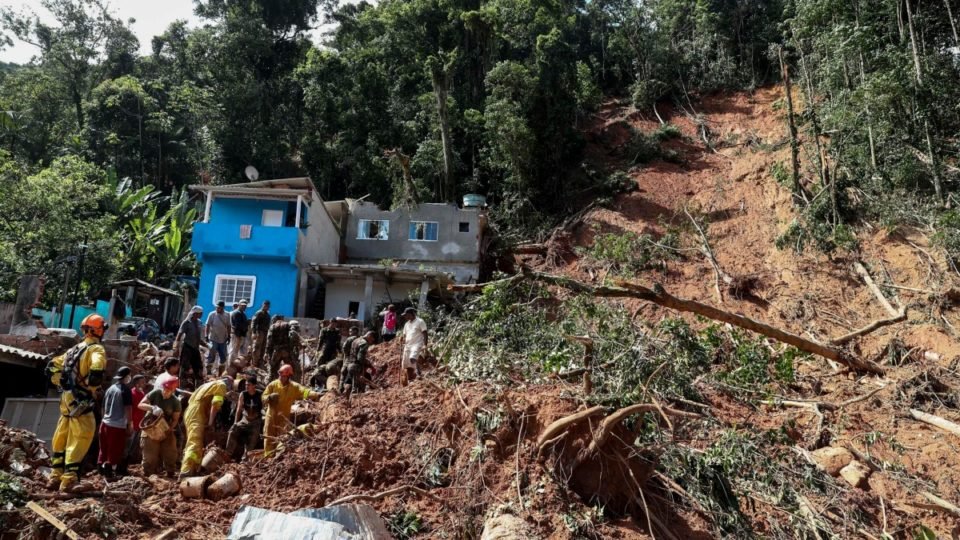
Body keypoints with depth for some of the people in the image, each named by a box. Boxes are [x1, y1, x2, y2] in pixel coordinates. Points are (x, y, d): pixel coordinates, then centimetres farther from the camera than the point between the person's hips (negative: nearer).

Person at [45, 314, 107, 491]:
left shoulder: (74, 349, 17)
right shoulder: (96, 349, -9)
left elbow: (52, 367, 20)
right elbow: (96, 373, -28)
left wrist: (62, 384, 19)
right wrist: (91, 384, -10)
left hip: (66, 399, 8)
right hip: (81, 402, -8)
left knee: (60, 439, 16)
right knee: (79, 441, -4)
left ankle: (55, 477, 23)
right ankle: (68, 480, -6)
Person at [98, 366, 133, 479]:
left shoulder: (109, 389, 11)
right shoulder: (125, 389, -11)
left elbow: (104, 407, 19)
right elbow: (128, 409, -14)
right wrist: (130, 425, -8)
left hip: (105, 424, 7)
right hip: (118, 426, -7)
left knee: (105, 450, 15)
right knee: (115, 452, 0)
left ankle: (102, 472, 22)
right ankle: (110, 474, -1)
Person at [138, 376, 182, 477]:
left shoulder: (175, 402, -11)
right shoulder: (155, 393, -14)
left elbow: (175, 419, -5)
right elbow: (140, 405, -15)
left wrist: (169, 428, -22)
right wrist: (153, 408, -32)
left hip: (166, 431, 2)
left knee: (170, 455, 5)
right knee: (150, 457, 1)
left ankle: (170, 474, 18)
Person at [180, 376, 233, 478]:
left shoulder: (211, 384, 30)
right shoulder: (221, 385, 4)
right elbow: (215, 404, -11)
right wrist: (210, 422, -14)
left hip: (190, 412, 10)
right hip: (197, 415, -10)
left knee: (193, 443, 14)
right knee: (195, 444, -18)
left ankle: (193, 471, 14)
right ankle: (186, 472, -29)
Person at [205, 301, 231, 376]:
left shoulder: (227, 315, 2)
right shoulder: (212, 314, -6)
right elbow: (208, 326, -6)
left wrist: (229, 336, 7)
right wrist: (207, 336, -12)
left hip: (223, 339, 4)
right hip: (213, 339, -3)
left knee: (223, 356, 10)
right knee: (211, 356, -3)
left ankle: (221, 372, 23)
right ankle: (208, 372, 4)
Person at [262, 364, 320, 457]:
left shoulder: (294, 387, -7)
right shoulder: (273, 384, -3)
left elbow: (304, 391, -22)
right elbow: (264, 398, -1)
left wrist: (315, 394, -40)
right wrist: (270, 397, -24)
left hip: (284, 417, -1)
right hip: (271, 416, 1)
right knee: (269, 438, 6)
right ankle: (268, 458, 14)